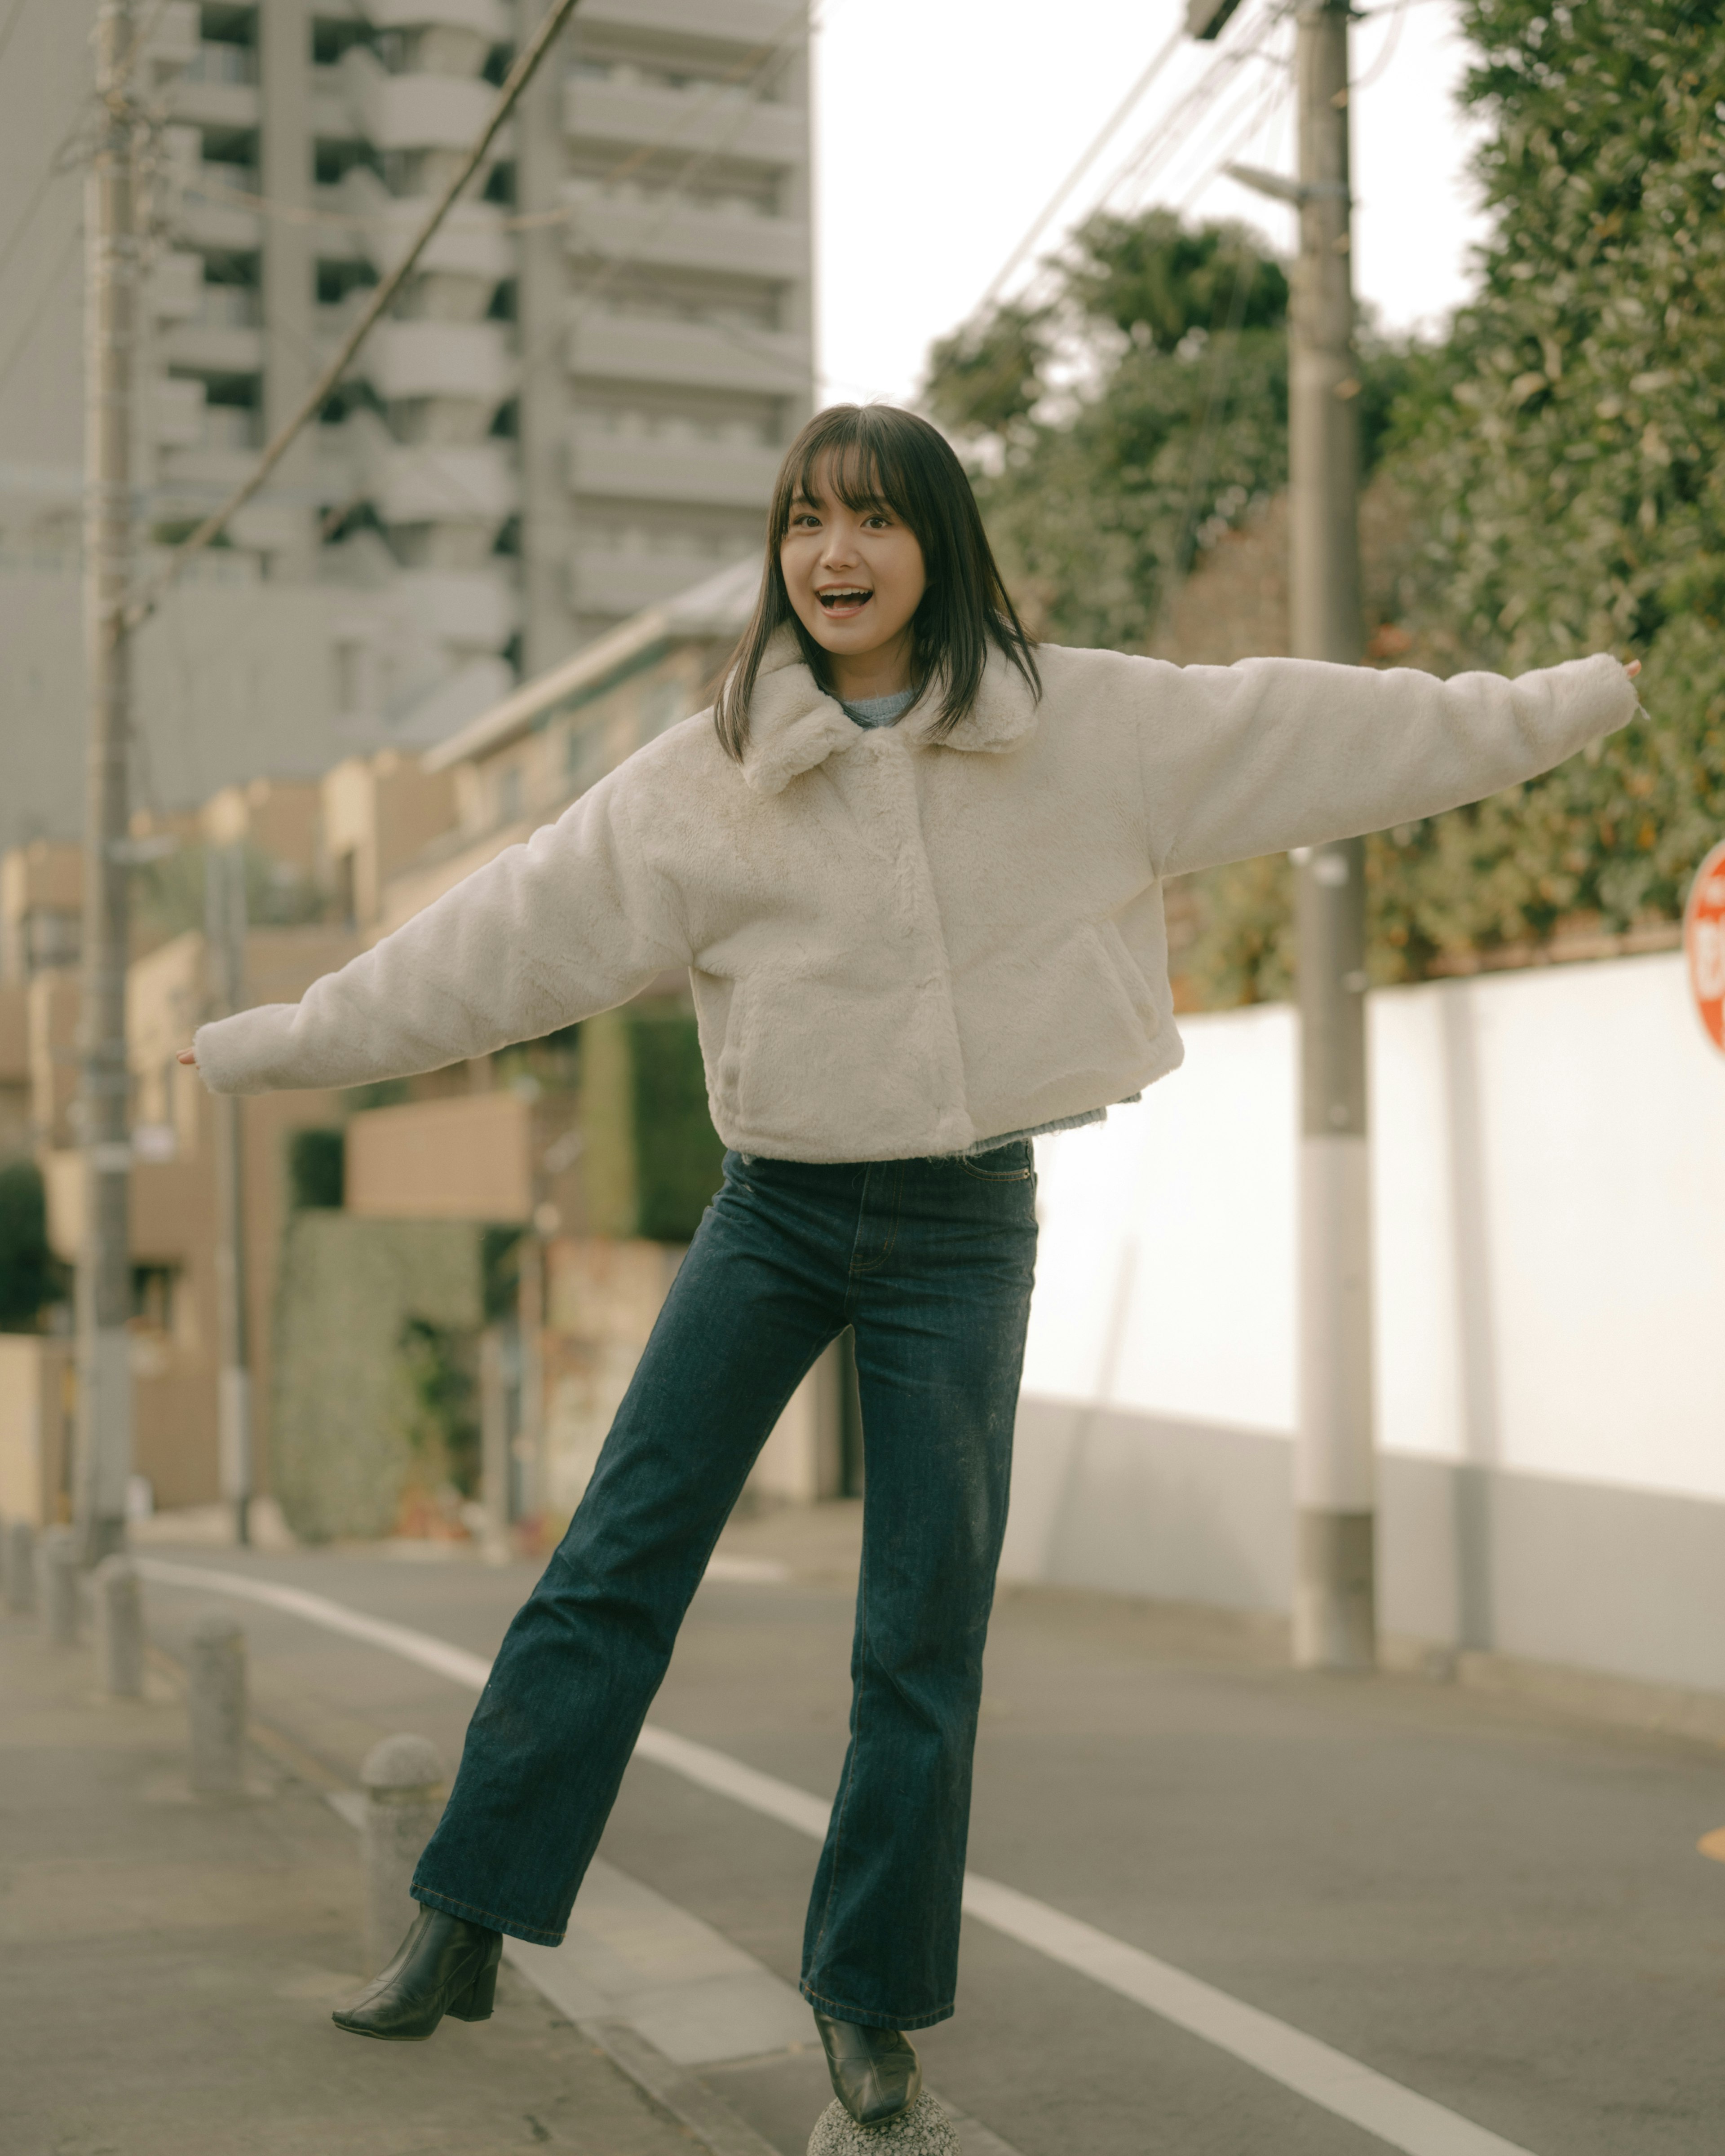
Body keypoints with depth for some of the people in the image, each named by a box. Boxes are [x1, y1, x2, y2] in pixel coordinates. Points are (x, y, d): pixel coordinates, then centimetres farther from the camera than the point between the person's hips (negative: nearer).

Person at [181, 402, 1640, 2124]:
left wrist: (1571, 698, 8)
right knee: (612, 1567, 0)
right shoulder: (708, 774, -3)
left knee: (925, 1632, 4)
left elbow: (1316, 731, 4)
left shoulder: (1087, 726, -3)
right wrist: (274, 1045, -1)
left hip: (964, 1226, 0)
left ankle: (870, 1994, 20)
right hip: (774, 1215, 1)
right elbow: (510, 932, -1)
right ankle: (462, 1925, 12)